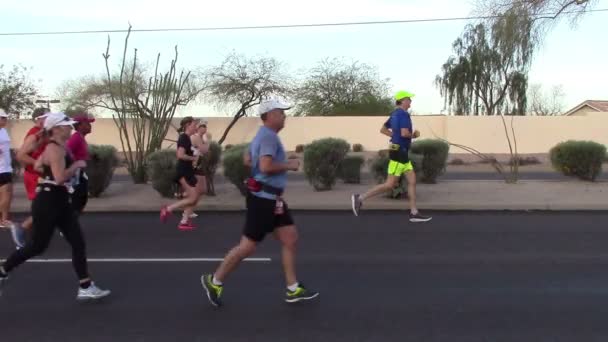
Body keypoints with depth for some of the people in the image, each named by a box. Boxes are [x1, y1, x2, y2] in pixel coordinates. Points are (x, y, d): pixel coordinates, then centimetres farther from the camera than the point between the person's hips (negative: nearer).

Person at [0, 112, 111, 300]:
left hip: (61, 201, 10)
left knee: (78, 243, 4)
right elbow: (60, 178, -29)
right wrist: (76, 165, -17)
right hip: (47, 202, -10)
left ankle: (85, 288, 8)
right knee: (37, 246, 6)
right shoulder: (55, 149, -18)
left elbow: (37, 166, 23)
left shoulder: (57, 147, 12)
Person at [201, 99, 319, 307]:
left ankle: (293, 290, 14)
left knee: (291, 239, 8)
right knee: (248, 246, -1)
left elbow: (247, 160, 25)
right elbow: (266, 166, -30)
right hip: (263, 198, -10)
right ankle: (215, 281, 15)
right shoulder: (269, 136, -17)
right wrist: (288, 165, -14)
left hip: (272, 198, 10)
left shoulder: (263, 135, 15)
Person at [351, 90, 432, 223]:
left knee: (412, 181, 7)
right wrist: (414, 135, -6)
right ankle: (360, 198, -3)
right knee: (390, 185, -7)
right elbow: (404, 133, -28)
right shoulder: (403, 114, -15)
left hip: (401, 152, 10)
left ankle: (414, 213, 7)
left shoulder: (395, 114, 15)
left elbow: (383, 130, 22)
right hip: (399, 152, -10)